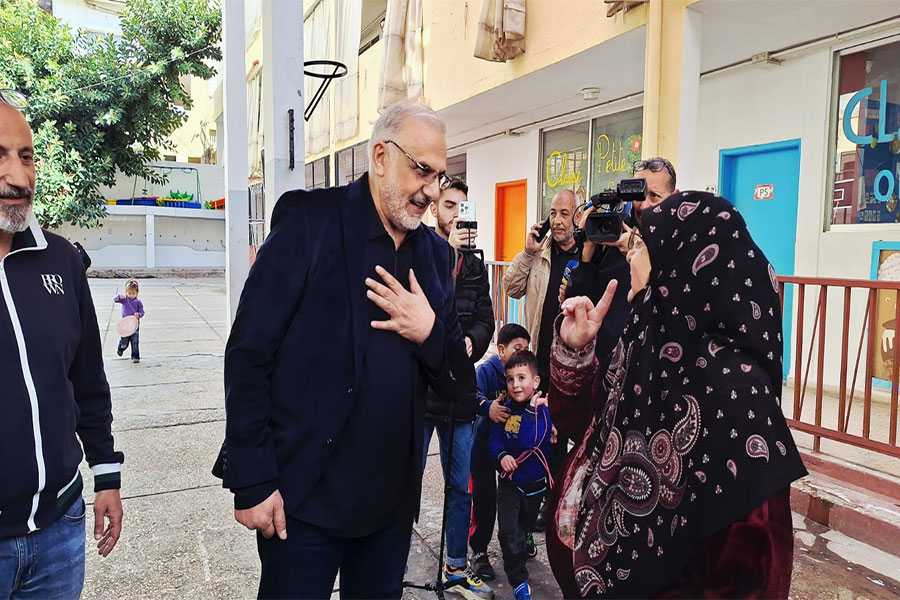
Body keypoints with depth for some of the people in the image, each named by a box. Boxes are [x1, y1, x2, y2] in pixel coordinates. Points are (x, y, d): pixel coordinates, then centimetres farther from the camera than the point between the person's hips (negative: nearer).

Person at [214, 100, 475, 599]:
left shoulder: (434, 251, 6)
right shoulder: (309, 222, -10)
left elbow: (458, 385, 8)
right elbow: (248, 355, -11)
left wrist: (430, 332, -13)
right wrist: (252, 483, -12)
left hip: (392, 498, 5)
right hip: (304, 497, -5)